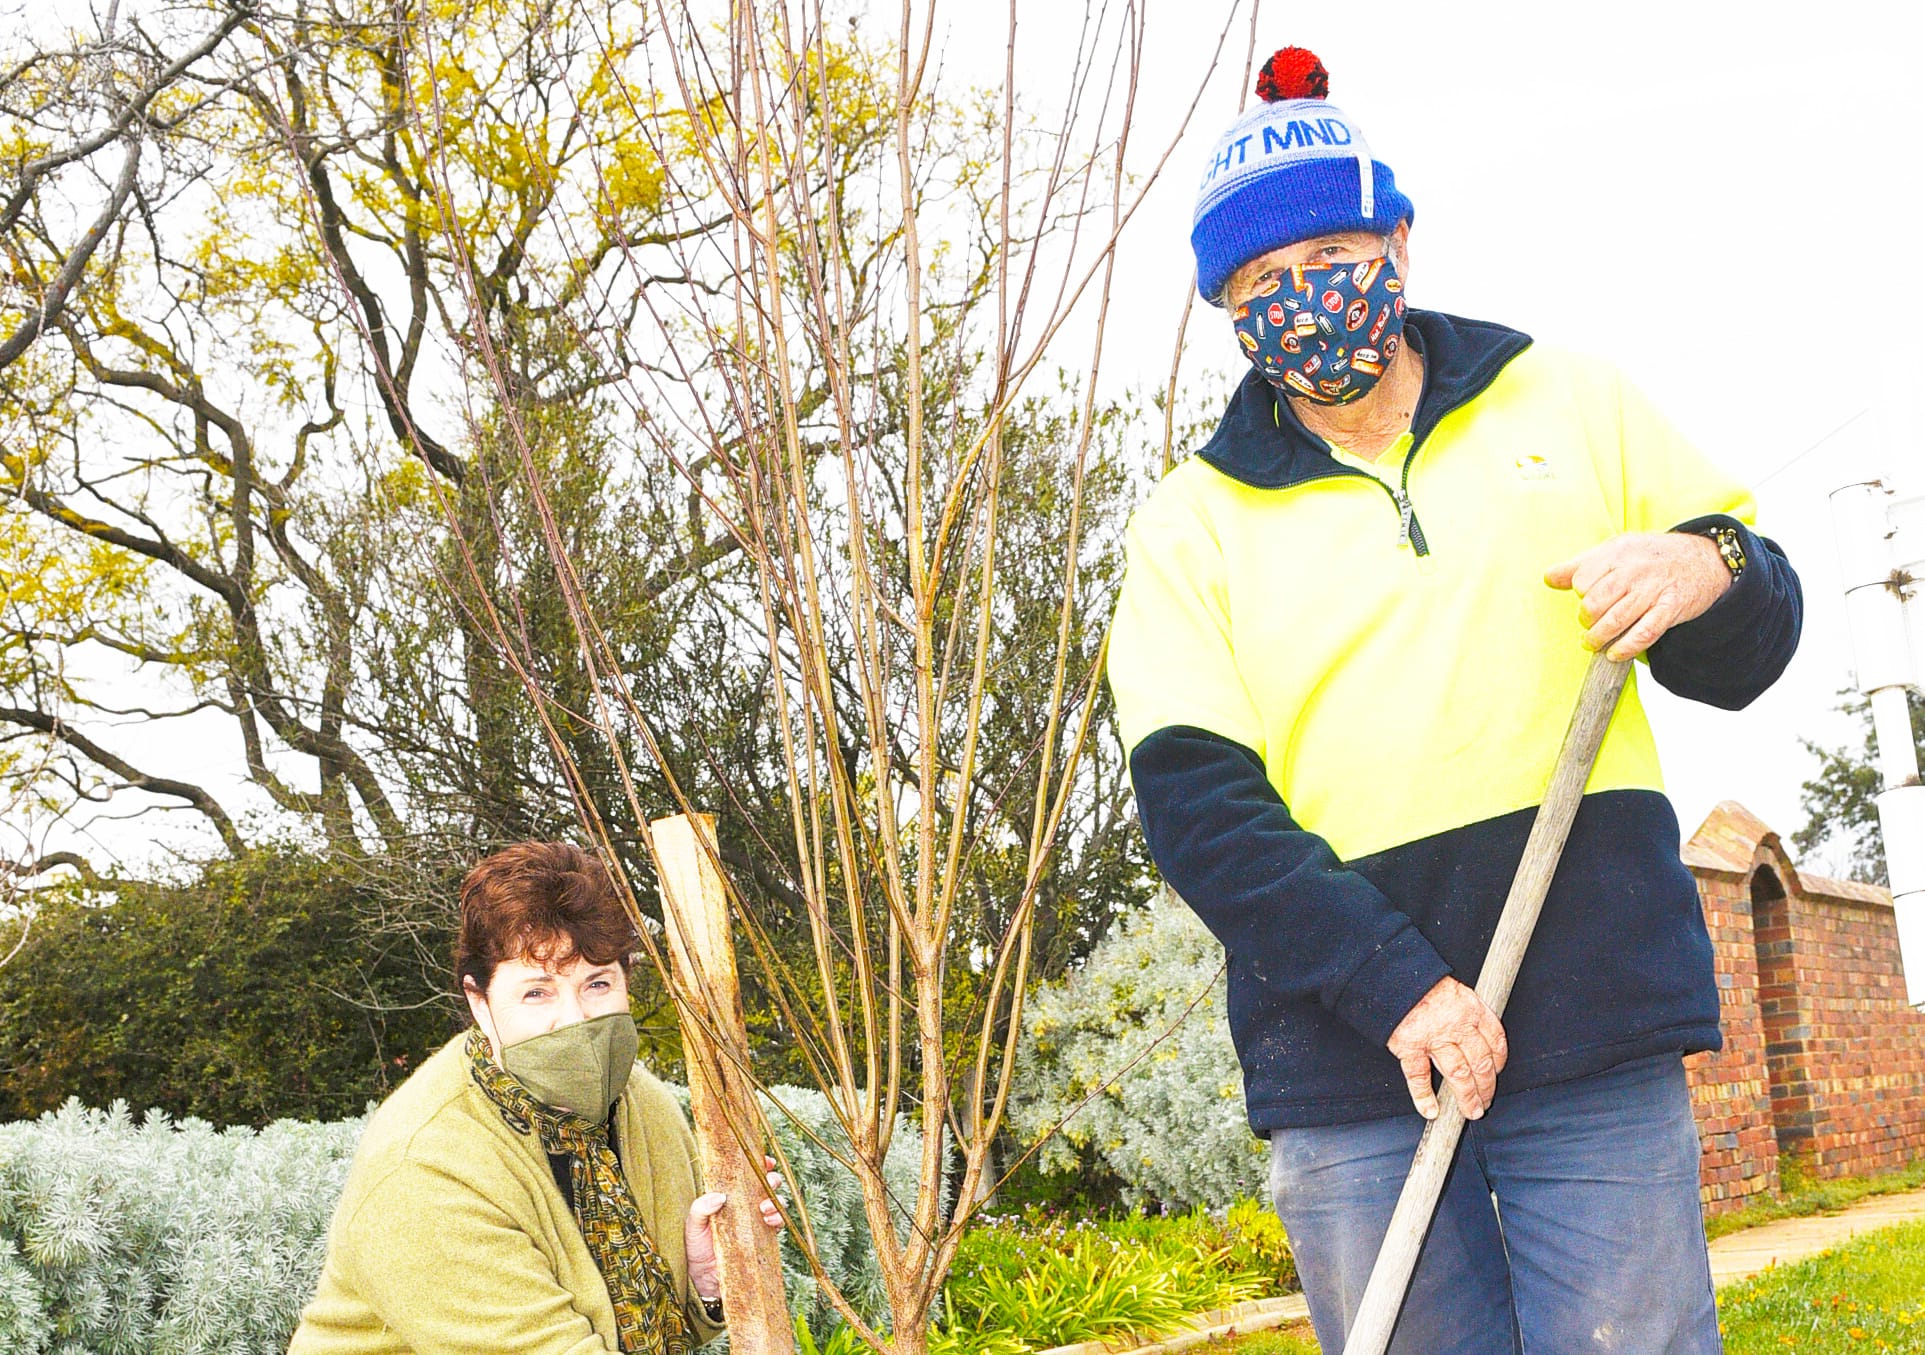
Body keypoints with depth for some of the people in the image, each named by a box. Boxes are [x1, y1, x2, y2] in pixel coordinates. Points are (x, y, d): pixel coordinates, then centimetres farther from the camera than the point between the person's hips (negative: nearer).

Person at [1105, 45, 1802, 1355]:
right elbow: (1198, 806, -3)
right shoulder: (1191, 523, 7)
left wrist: (1714, 564, -9)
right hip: (1346, 1055, 0)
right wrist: (1395, 986, -15)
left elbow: (1744, 660, 15)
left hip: (1598, 1013, 1)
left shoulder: (1569, 401, 12)